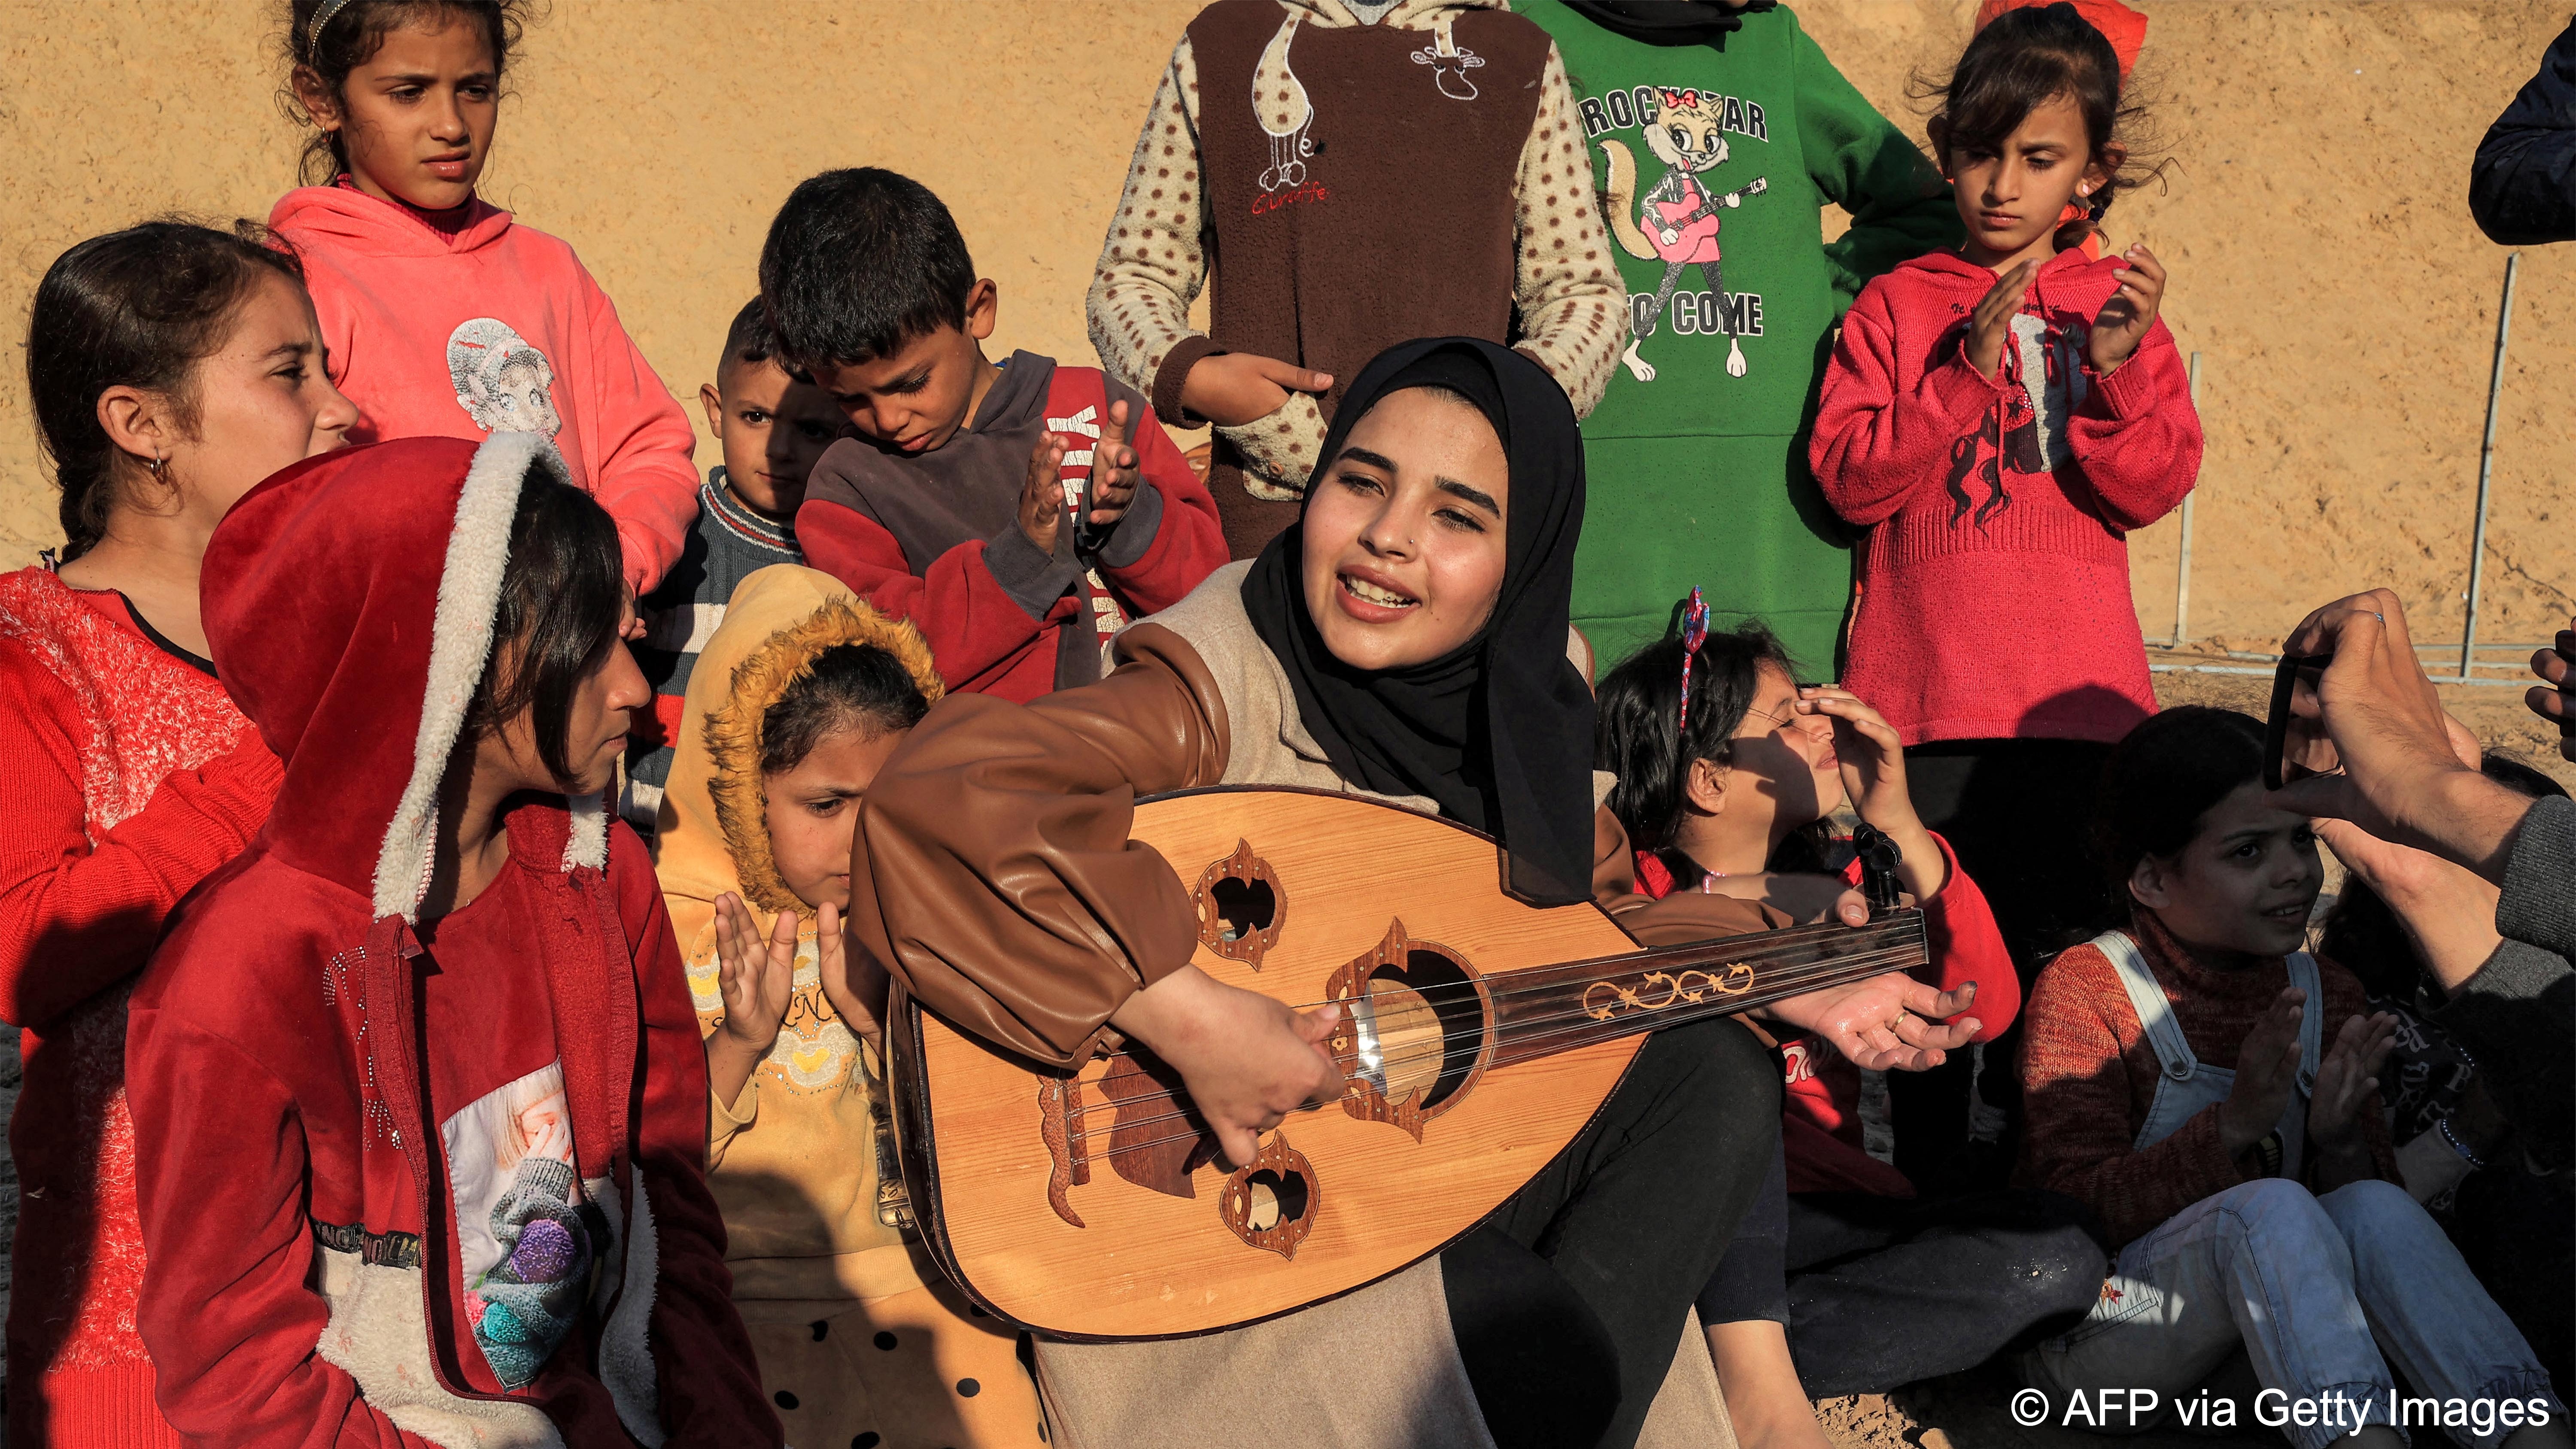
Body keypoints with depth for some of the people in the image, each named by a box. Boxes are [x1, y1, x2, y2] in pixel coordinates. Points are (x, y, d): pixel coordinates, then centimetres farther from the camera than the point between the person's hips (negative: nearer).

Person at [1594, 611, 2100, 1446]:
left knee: (2057, 1254, -18)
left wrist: (1899, 828, -10)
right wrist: (1725, 903, -22)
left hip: (1830, 1214, 4)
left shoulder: (1832, 870, 10)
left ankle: (1704, 1359, -26)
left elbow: (1988, 1010, 0)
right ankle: (1753, 1378, -35)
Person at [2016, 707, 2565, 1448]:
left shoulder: (2327, 995, 9)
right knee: (2270, 1206, -33)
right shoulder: (2083, 989, -9)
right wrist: (2235, 1123, -29)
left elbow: (2360, 1194, 8)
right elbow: (2074, 1212, -18)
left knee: (2372, 1210, -25)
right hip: (2094, 1348, -5)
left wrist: (2339, 1139, -15)